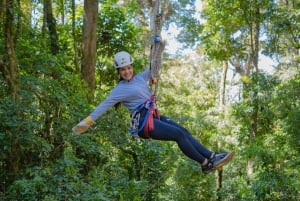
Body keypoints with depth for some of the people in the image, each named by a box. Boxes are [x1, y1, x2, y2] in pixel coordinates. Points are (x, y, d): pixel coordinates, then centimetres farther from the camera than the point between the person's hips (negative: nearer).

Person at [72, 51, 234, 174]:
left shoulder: (139, 78, 15)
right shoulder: (120, 90, -5)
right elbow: (104, 105, -9)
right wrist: (87, 121, -16)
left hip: (155, 116, 7)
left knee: (184, 132, -5)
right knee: (179, 134, -16)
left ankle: (211, 156, -7)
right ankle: (206, 164, -12)